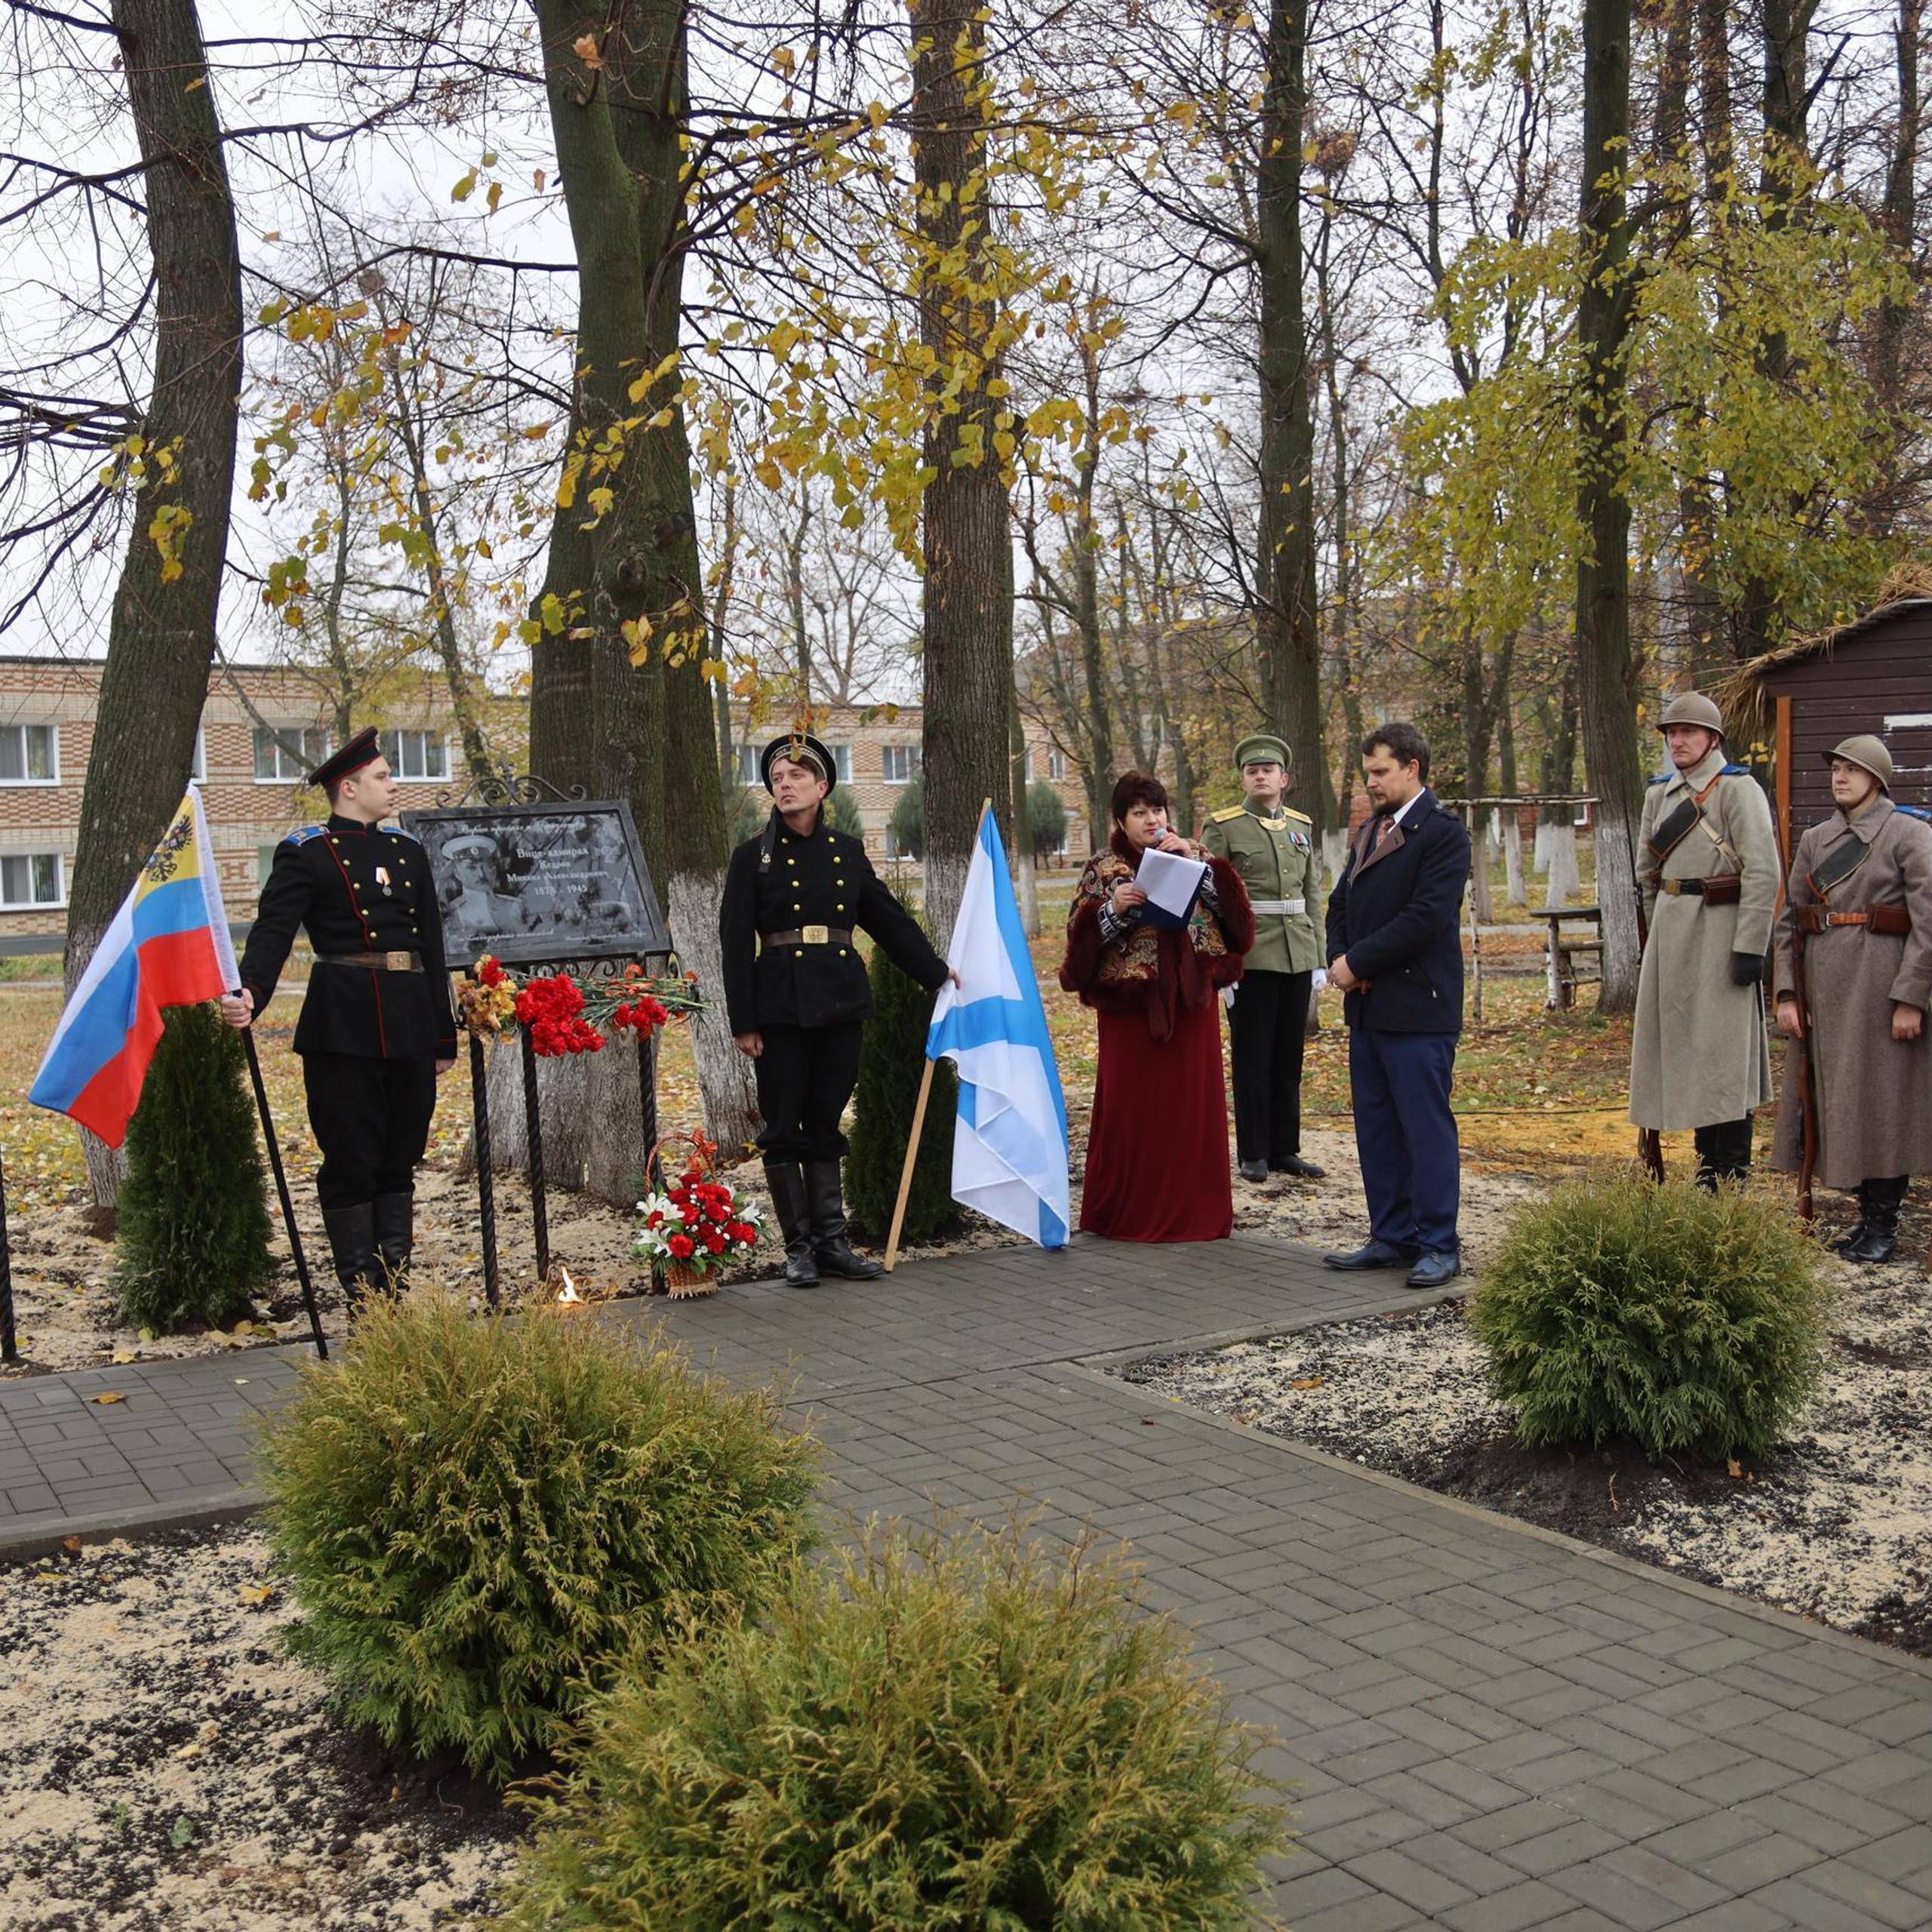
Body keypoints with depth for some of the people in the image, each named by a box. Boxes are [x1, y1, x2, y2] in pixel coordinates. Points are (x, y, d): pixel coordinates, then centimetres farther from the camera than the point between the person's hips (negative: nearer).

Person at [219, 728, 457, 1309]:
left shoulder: (407, 850, 15)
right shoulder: (305, 853, -2)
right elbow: (273, 930, -14)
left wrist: (443, 1038, 15)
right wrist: (250, 995, -33)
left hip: (409, 1028, 6)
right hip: (343, 1031, -6)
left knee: (400, 1161, 11)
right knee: (350, 1164, 1)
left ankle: (397, 1292, 19)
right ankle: (362, 1302, 10)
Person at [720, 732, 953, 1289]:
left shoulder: (848, 851, 10)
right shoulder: (753, 857, 0)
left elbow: (890, 919, 16)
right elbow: (736, 943, -3)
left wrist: (939, 976, 15)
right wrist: (743, 1022, -9)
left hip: (841, 1005, 3)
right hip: (781, 1009, -3)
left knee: (825, 1127, 9)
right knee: (784, 1131, 2)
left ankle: (832, 1242, 13)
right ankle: (799, 1246, 11)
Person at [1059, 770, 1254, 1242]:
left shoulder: (1194, 859, 10)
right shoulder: (1102, 869, 4)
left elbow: (1230, 909, -3)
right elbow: (1083, 935, -1)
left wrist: (1196, 862, -12)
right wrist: (1113, 909, -17)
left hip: (1189, 1002, 2)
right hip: (1129, 1003, -2)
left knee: (1193, 1104, 2)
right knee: (1131, 1107, -1)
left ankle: (1194, 1210, 12)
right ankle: (1129, 1213, 10)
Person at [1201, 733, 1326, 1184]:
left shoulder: (1302, 826, 12)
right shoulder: (1222, 828, -3)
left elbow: (1311, 895, 17)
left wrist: (1318, 957, 12)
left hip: (1297, 958, 5)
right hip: (1249, 957, -5)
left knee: (1289, 1058, 10)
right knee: (1252, 1058, 1)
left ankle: (1285, 1149, 19)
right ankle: (1253, 1154, 10)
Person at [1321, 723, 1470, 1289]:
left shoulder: (1443, 832, -9)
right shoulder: (1368, 832, 17)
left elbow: (1425, 917, -18)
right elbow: (1340, 904, 19)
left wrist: (1358, 962, -15)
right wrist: (1340, 959, -1)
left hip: (1417, 1009, -8)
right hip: (1367, 1007, 9)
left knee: (1427, 1129, -3)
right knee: (1377, 1129, 12)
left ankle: (1438, 1247, 5)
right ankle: (1392, 1237, 20)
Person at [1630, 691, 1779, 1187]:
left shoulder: (1737, 789, -8)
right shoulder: (1660, 793, 13)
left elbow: (1763, 872, -14)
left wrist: (1750, 947, -18)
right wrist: (1660, 932, 17)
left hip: (1720, 929, -7)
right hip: (1670, 930, 7)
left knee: (1725, 1045, -4)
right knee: (1682, 1045, 9)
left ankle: (1734, 1176, 2)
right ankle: (1707, 1166, 19)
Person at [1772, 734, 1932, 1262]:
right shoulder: (1815, 840, 11)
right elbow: (1788, 921, 10)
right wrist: (1787, 993, 1)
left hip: (1882, 982, -6)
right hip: (1822, 986, 6)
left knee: (1883, 1100, -1)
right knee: (1832, 1101, 8)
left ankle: (1883, 1226, 10)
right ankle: (1868, 1214, 21)